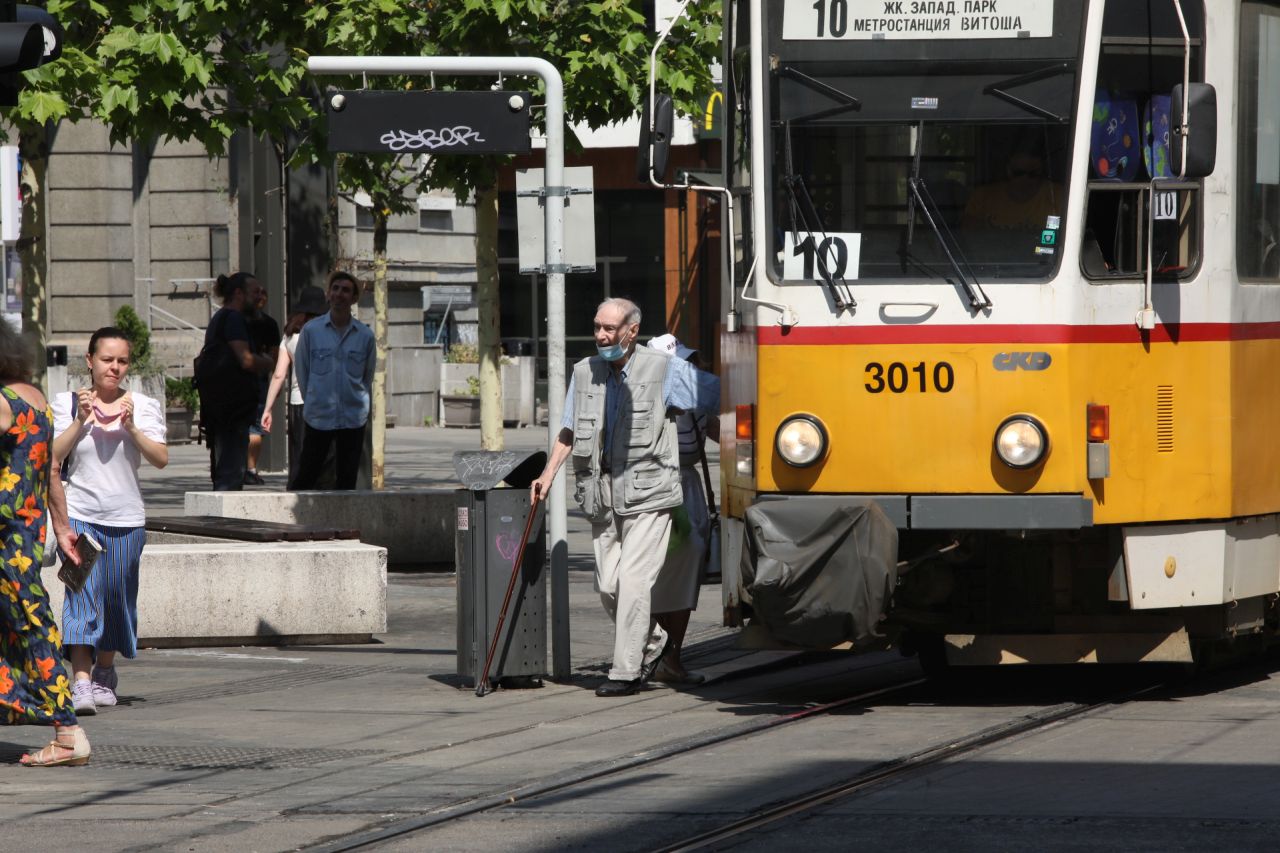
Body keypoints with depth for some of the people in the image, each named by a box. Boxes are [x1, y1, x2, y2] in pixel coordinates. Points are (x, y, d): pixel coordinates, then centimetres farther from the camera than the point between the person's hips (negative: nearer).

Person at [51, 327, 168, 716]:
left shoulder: (143, 406, 6)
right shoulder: (67, 403, 5)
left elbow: (161, 459, -4)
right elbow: (53, 457, -3)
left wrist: (132, 427, -17)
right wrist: (81, 420, -12)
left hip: (126, 517, 2)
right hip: (79, 514, -2)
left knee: (117, 597, 9)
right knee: (82, 594, -14)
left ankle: (104, 672, 30)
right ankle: (81, 683, -21)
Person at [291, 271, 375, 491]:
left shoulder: (365, 336, 1)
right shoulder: (311, 330, -2)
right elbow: (301, 370, 7)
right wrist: (312, 401, 11)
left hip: (353, 419, 1)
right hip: (318, 417, -1)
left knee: (346, 480, 5)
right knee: (306, 475, -1)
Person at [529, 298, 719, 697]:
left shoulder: (664, 371, -5)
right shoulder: (585, 372, 9)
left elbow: (720, 395, 2)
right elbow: (569, 430, 17)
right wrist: (549, 473, 6)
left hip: (647, 496, -5)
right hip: (602, 496, 5)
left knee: (633, 581, -11)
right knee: (608, 585, 5)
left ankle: (626, 671, -7)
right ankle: (652, 642, 29)